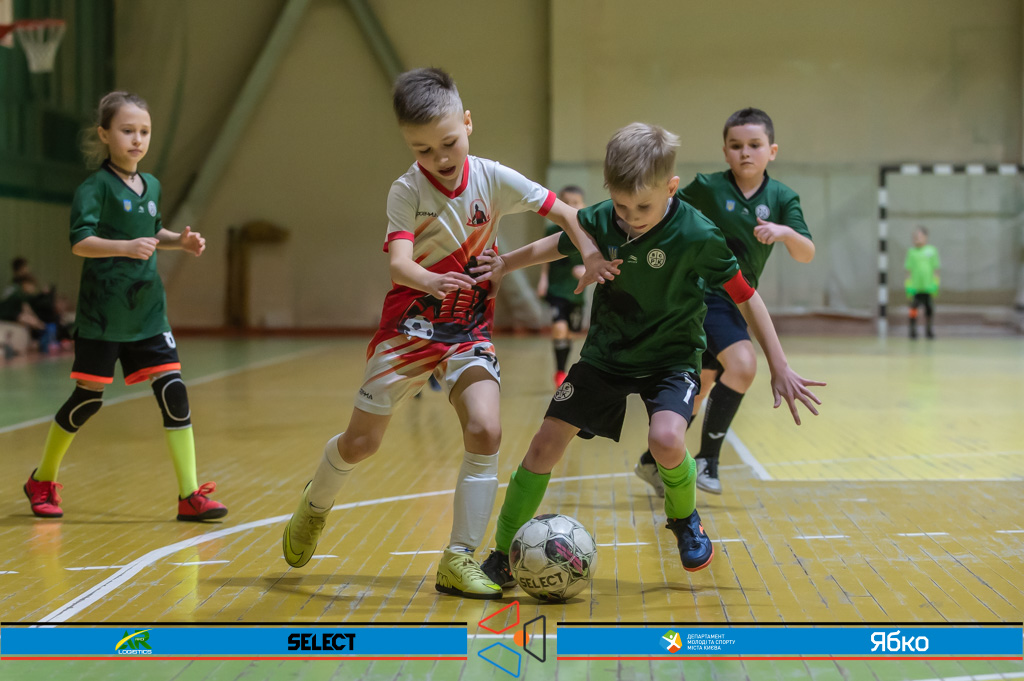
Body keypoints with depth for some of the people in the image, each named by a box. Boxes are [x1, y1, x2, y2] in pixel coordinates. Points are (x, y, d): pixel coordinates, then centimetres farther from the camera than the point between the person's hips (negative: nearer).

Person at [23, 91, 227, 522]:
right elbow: (80, 241, -23)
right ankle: (42, 480, 25)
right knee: (88, 398, 3)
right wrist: (126, 247, -37)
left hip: (147, 312, 6)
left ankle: (189, 495, -2)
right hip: (102, 313, -5)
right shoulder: (97, 187, -10)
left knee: (173, 392, -5)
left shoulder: (151, 186, 10)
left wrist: (179, 241, 9)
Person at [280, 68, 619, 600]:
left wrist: (592, 255, -19)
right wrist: (432, 281, -52)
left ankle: (459, 561, -9)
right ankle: (315, 506, 38)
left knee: (485, 432, -19)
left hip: (470, 331, 2)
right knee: (361, 442, 5)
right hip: (409, 328, -2)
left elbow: (563, 212, -1)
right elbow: (398, 263, -29)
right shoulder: (406, 192, -15)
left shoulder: (491, 178, -8)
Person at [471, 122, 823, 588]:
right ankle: (504, 557, 11)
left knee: (666, 440, -29)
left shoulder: (697, 235, -23)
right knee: (548, 441, -3)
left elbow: (745, 296, -14)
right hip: (606, 352, 3)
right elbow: (557, 245, 9)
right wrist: (504, 264, 10)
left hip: (671, 355, -3)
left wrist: (780, 369, -14)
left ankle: (685, 518, 7)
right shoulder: (600, 220, -14)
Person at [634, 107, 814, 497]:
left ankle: (654, 462, 29)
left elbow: (806, 255, -9)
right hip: (703, 294, -5)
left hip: (737, 303, 5)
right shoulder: (708, 187, -7)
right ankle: (708, 457, -13)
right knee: (742, 364, -25)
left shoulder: (782, 197, 0)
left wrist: (786, 232, -28)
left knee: (699, 391, 12)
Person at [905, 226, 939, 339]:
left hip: (928, 286, 1)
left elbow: (936, 269, 6)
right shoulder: (911, 252, 3)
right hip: (915, 287, -1)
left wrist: (935, 284, 1)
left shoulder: (932, 251, 2)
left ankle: (928, 331, 20)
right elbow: (908, 269, 5)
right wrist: (908, 286, 0)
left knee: (928, 309, 7)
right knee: (914, 308, -7)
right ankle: (913, 331, 1)